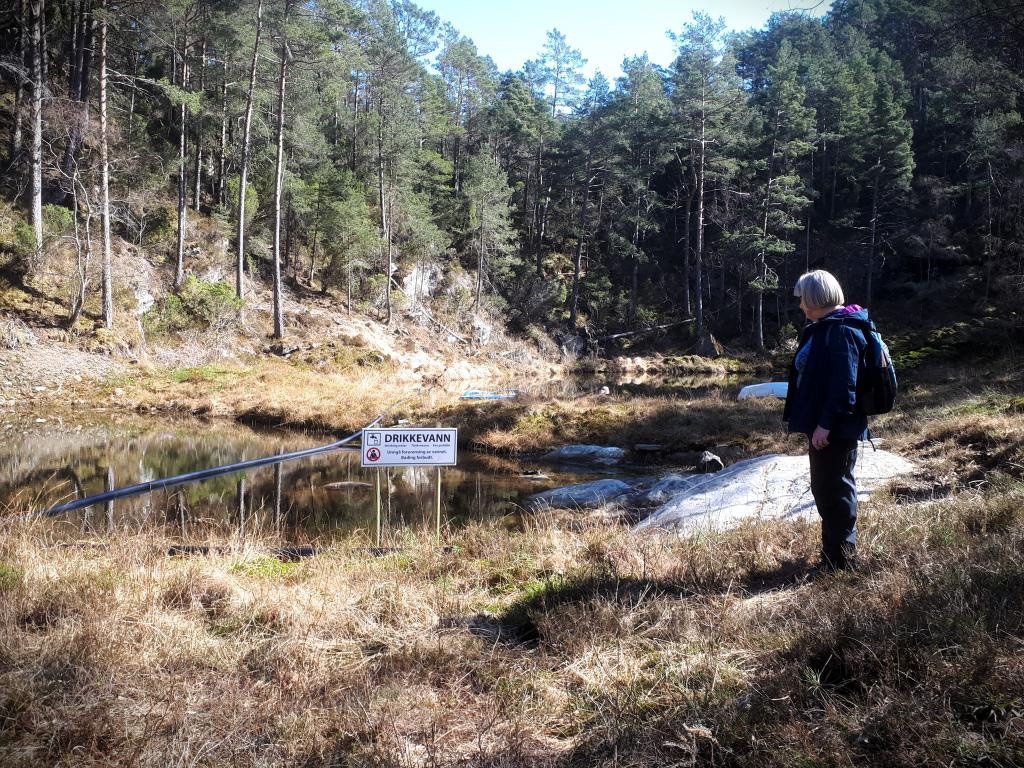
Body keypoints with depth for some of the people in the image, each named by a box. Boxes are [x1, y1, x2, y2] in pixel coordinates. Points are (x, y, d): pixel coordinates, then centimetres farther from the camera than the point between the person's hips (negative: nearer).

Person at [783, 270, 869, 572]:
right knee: (823, 489, 17)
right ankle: (832, 554, 28)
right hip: (821, 425, 10)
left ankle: (842, 560, 11)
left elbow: (844, 384, -23)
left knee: (835, 491, -1)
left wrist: (826, 423, -24)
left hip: (835, 430, -10)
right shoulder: (822, 328, 14)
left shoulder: (842, 331, -17)